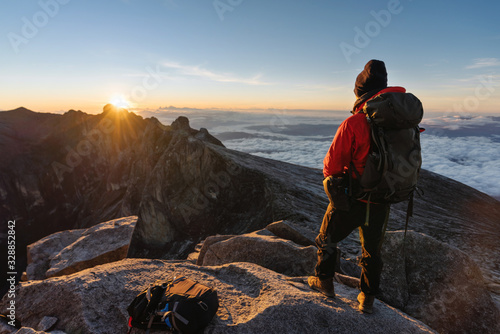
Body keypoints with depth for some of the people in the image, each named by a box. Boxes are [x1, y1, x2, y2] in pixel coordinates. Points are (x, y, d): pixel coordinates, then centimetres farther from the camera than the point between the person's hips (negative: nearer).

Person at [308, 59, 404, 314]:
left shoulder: (354, 123, -22)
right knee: (372, 250, 23)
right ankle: (367, 298, 37)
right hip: (383, 201, 6)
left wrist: (334, 178, 4)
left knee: (327, 239, 20)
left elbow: (332, 164, -17)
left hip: (352, 198, -5)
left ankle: (324, 282, 36)